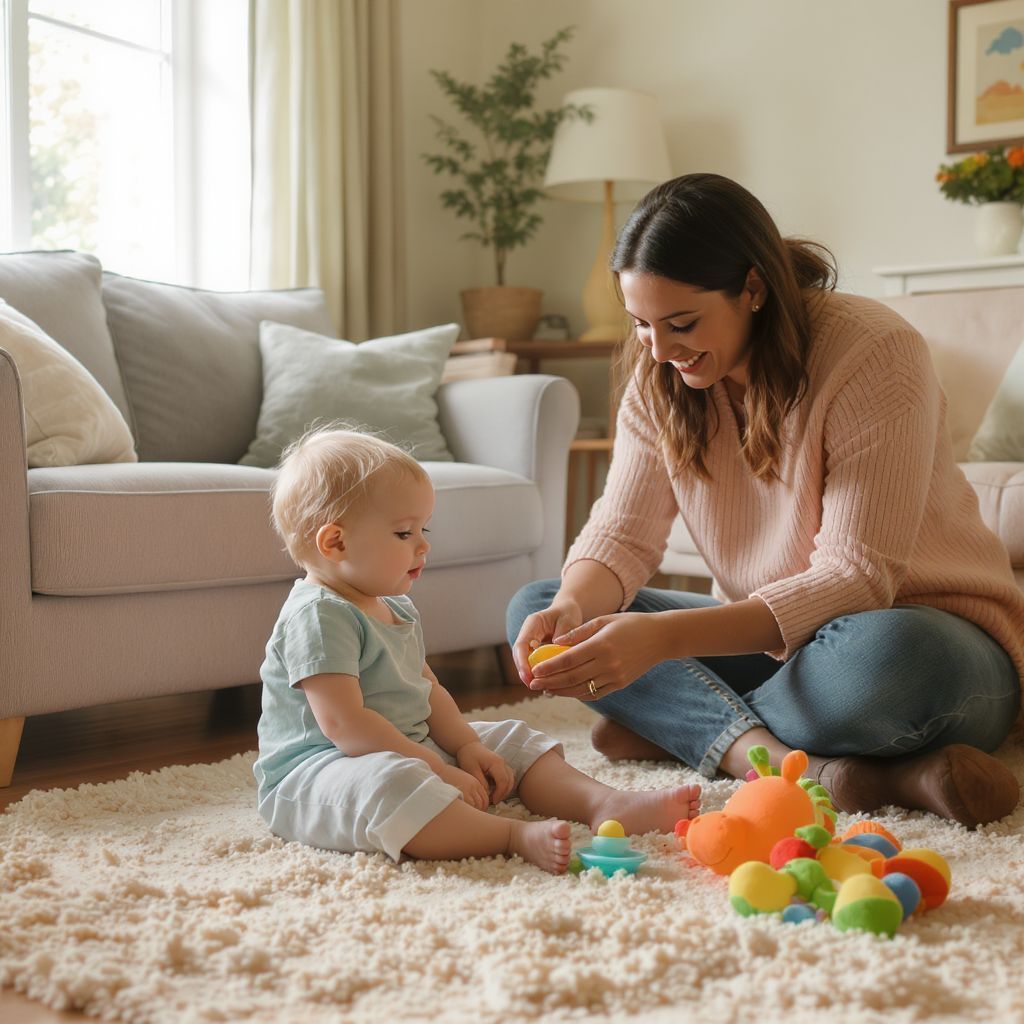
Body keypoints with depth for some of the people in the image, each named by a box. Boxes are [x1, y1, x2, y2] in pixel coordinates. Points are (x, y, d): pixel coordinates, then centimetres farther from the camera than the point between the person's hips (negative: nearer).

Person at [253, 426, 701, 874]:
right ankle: (518, 835, -47)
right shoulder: (319, 617, -19)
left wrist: (465, 745, 1)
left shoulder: (395, 610, 13)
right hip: (317, 769, -10)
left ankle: (604, 802, -13)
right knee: (387, 784, -42)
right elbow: (343, 724, -27)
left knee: (514, 741, 6)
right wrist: (436, 770, -25)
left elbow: (427, 689, 19)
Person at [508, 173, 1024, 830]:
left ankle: (673, 729, -15)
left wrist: (665, 637, -37)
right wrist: (571, 608, -30)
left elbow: (856, 579, -27)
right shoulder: (660, 378, -2)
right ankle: (806, 765, -27)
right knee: (536, 609, -10)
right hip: (770, 640, 6)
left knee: (883, 653, -43)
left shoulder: (873, 351, -22)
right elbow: (622, 532, -5)